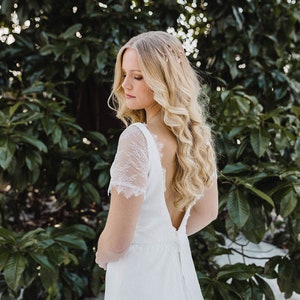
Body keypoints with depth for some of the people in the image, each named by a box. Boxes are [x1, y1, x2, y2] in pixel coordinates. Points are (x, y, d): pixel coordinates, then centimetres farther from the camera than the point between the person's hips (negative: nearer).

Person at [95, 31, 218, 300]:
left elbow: (117, 242, -21)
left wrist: (101, 257, -1)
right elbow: (208, 212, 11)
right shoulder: (197, 133, -3)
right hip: (180, 266, 7)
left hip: (140, 272, -6)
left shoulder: (137, 137, -24)